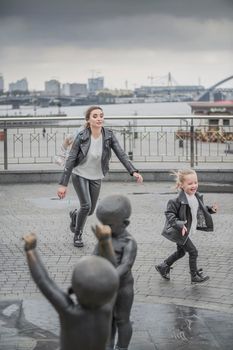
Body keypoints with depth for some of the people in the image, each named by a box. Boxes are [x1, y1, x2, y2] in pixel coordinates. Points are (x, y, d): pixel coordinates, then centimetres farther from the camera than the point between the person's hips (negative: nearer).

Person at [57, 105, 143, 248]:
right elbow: (70, 160, -18)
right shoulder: (82, 137, -21)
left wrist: (134, 171, -34)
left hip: (96, 177, 4)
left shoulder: (109, 135, -15)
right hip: (80, 175, -3)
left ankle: (75, 215, 47)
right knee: (86, 205, -16)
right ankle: (78, 235, 10)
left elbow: (121, 154, -20)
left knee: (91, 210, 10)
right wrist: (63, 184, -21)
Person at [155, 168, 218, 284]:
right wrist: (179, 225, -34)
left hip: (189, 231, 9)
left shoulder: (197, 197, -1)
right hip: (180, 232, -9)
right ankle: (195, 276, 15)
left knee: (181, 252, 22)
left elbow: (200, 209, 18)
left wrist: (210, 209, 3)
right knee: (193, 252, -2)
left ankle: (163, 267, 39)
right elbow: (169, 213, -23)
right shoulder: (179, 200, -27)